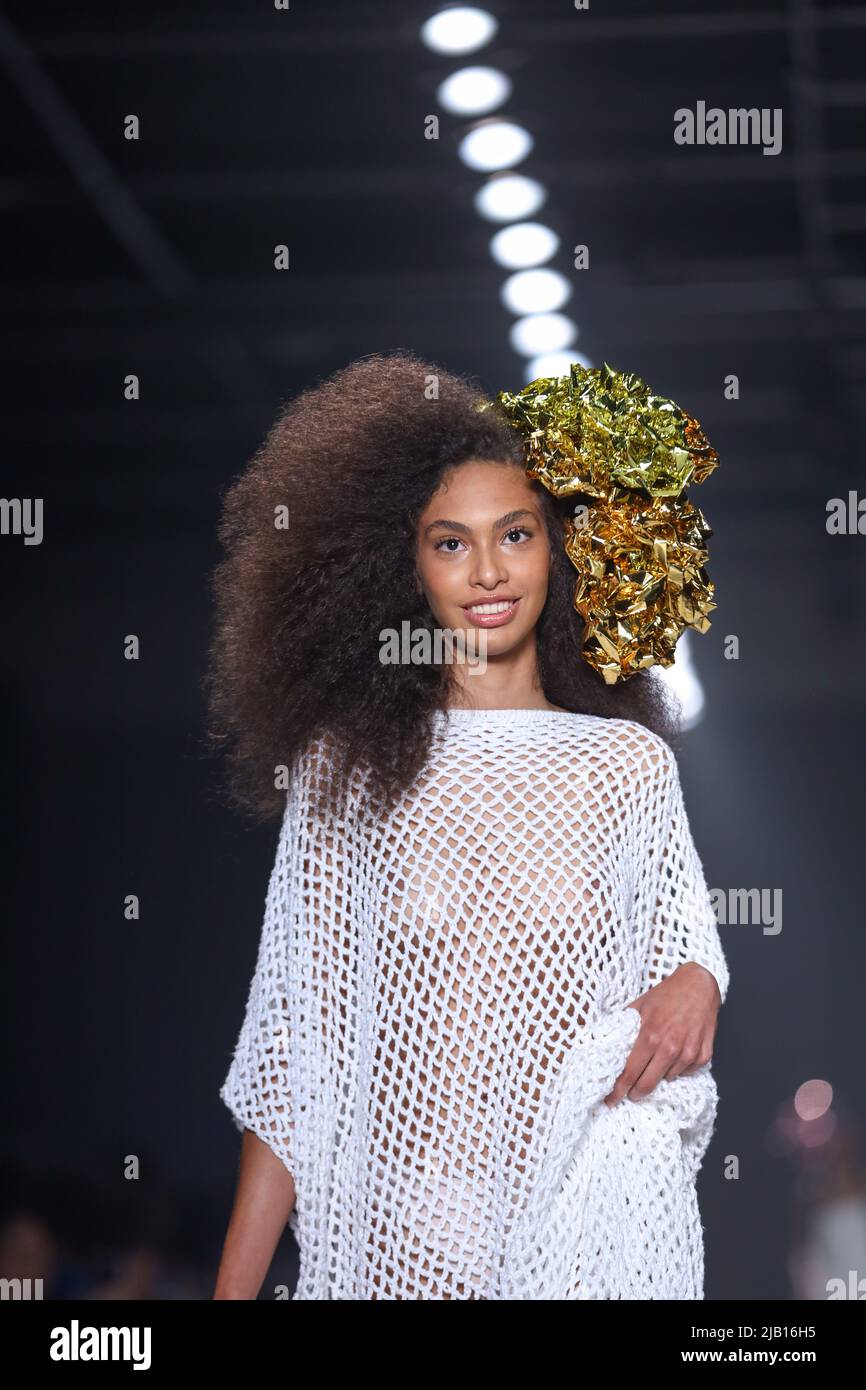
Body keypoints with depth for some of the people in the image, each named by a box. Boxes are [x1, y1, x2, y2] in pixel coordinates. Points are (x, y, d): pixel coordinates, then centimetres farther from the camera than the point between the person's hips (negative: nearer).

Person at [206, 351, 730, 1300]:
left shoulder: (631, 761, 4)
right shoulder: (346, 766, 1)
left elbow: (683, 946, 13)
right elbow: (291, 1039, 1)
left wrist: (695, 986, -12)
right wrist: (234, 1286, -3)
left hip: (590, 1226, 1)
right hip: (395, 1228, 0)